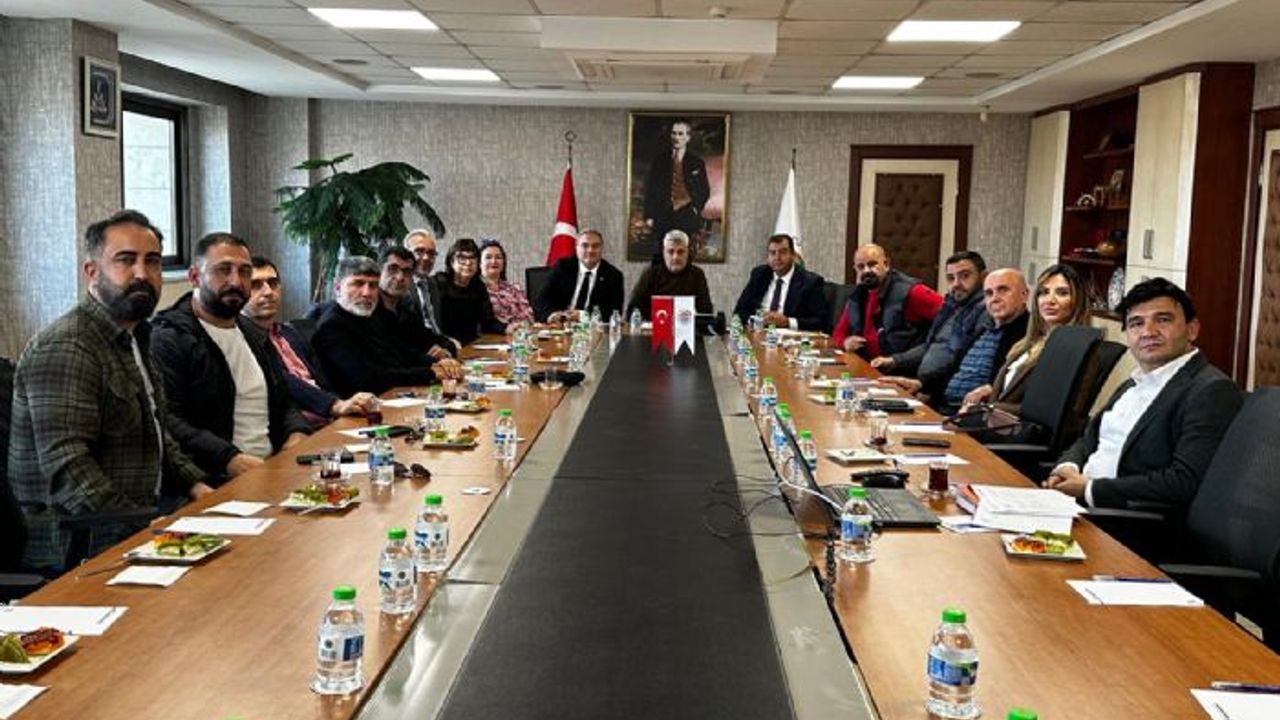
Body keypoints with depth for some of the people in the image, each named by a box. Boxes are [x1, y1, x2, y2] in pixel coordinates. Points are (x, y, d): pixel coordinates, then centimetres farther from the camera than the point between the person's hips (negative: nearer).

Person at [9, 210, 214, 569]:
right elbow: (67, 467, -23)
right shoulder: (65, 347, -15)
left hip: (138, 521, 9)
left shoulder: (133, 340, 16)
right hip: (78, 549, -9)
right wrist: (140, 528, -28)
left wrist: (194, 484, 9)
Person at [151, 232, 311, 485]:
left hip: (272, 470, 8)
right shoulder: (168, 339, -5)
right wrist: (229, 459, -26)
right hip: (212, 481, -7)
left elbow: (284, 404, 28)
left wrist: (297, 435, 5)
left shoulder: (255, 336, 23)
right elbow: (167, 421, -16)